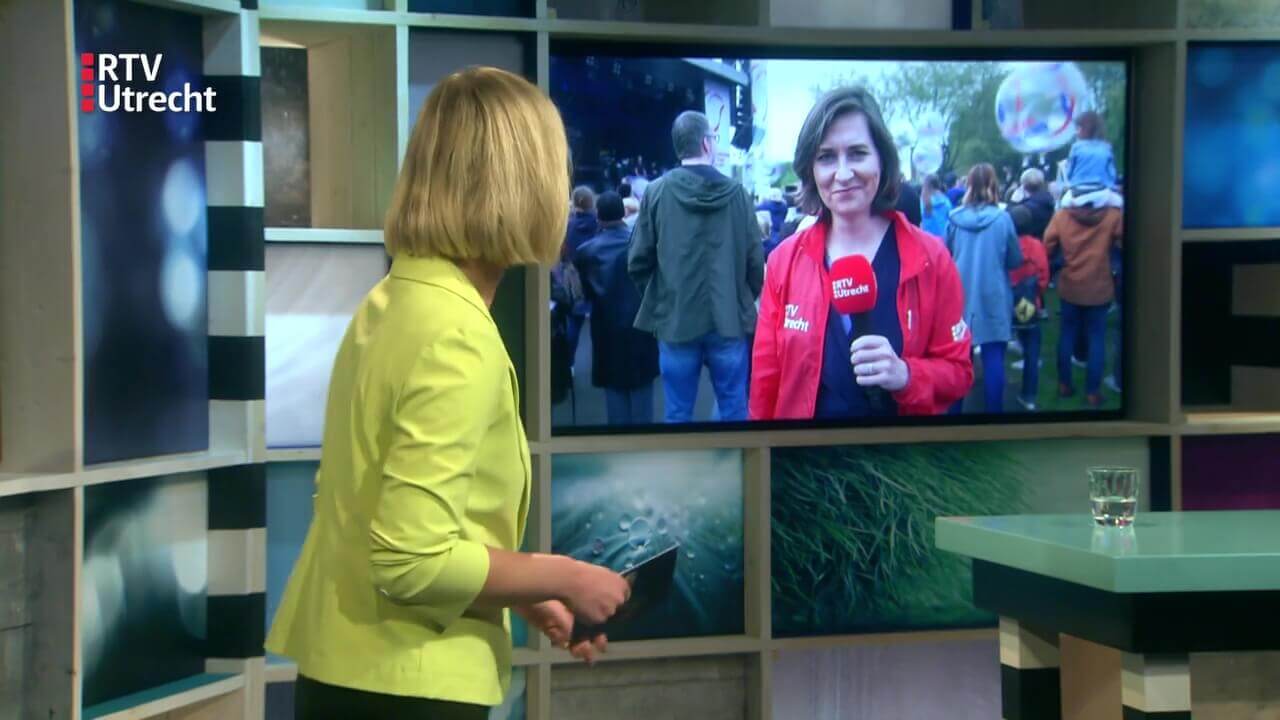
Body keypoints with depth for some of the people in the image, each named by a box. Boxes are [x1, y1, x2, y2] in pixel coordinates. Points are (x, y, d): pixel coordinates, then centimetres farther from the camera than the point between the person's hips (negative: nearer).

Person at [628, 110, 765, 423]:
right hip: (729, 320, 0)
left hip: (676, 320, 0)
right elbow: (756, 261, -2)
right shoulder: (736, 193, -3)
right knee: (734, 412, 8)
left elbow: (639, 261, -2)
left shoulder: (657, 192, -4)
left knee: (678, 415, 6)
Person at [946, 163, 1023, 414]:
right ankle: (994, 410, 3)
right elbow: (1016, 260, 0)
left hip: (961, 296, 3)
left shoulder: (955, 218, -5)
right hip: (993, 298, -2)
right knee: (993, 358, 1)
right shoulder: (1002, 219, -11)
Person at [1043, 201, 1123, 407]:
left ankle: (1064, 384, 23)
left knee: (1067, 334, 17)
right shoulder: (1114, 215, -15)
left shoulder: (1061, 215, -9)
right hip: (1099, 288, -2)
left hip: (1069, 287, 2)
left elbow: (1047, 248, -4)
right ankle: (1092, 391, 10)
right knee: (1096, 338, 8)